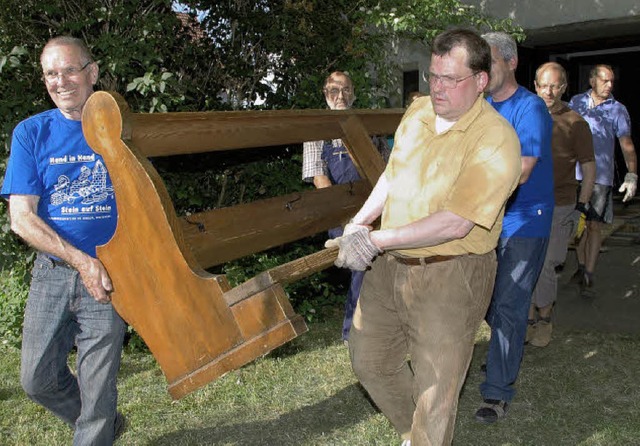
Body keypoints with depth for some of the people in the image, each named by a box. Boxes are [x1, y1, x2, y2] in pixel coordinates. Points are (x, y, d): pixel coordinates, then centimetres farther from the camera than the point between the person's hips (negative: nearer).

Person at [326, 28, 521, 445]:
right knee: (369, 360, 21)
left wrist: (378, 240, -24)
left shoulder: (496, 139, -19)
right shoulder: (418, 111, 4)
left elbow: (456, 223, -25)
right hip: (390, 266, 8)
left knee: (435, 395, 4)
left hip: (451, 276, -7)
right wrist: (360, 222, -1)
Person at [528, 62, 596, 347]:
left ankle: (544, 318, 18)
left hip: (559, 206, -3)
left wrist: (582, 207, -4)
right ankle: (530, 318, 20)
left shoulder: (575, 123, -1)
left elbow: (589, 167, 2)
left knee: (544, 266, -3)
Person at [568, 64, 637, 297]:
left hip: (600, 177, -2)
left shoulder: (618, 110, 3)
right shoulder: (576, 102, 8)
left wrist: (632, 175, -11)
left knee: (595, 226, -5)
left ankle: (588, 276, 0)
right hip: (575, 174, 2)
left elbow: (627, 145, 1)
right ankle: (581, 267, 25)